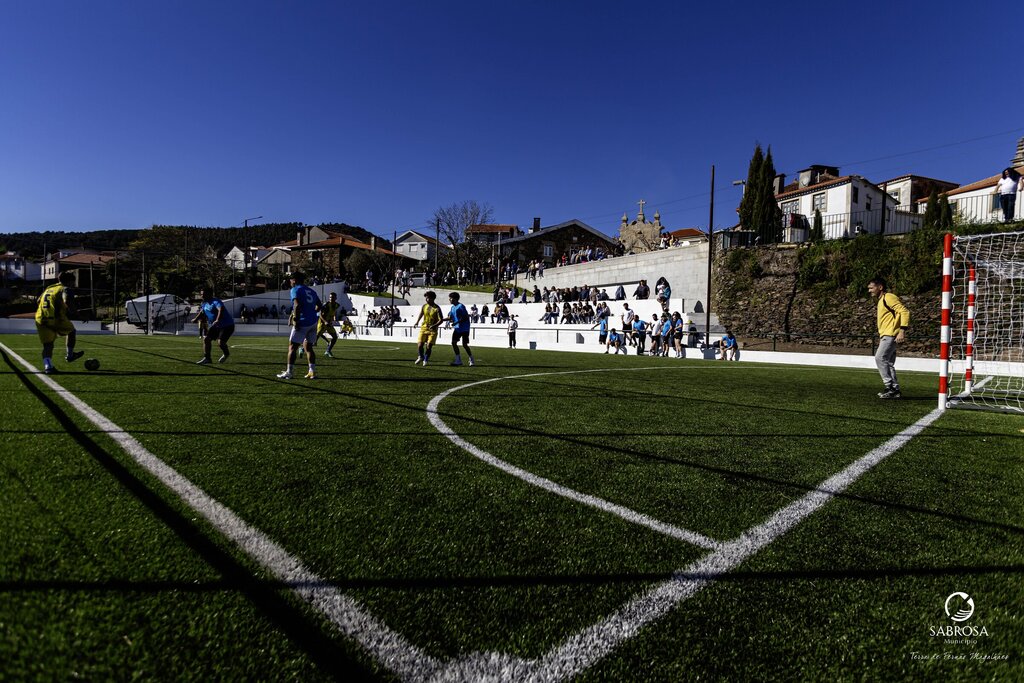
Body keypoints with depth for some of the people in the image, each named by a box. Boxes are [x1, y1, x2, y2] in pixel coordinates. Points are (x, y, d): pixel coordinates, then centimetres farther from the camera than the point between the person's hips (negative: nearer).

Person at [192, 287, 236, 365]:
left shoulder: (215, 301, -20)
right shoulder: (205, 303, 10)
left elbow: (221, 309, -41)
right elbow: (202, 312, 30)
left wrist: (218, 320, -54)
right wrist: (196, 319, 18)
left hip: (227, 325, -9)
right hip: (215, 326, 9)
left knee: (220, 342, -20)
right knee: (206, 339, 0)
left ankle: (226, 354, 13)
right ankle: (207, 358, 10)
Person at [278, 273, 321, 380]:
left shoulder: (295, 290, -3)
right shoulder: (311, 291, 18)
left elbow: (297, 305, -18)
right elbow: (319, 306, 21)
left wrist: (295, 320, -17)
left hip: (303, 322, -7)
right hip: (313, 322, 7)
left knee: (292, 347, 1)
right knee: (308, 347, 15)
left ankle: (288, 372, 1)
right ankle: (312, 372, 10)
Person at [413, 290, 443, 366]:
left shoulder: (437, 308, -12)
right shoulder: (424, 306, 3)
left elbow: (441, 320, -14)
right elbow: (421, 314, 22)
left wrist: (434, 325, -28)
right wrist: (417, 322, 11)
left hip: (433, 330, -3)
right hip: (424, 328, 4)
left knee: (428, 346, -4)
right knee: (420, 345, -2)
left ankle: (425, 360, 18)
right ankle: (420, 357, 27)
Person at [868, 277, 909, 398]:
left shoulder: (889, 297, -9)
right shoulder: (881, 300, 21)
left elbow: (905, 312, -18)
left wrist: (902, 331, -25)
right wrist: (881, 338, 22)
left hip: (890, 335, -10)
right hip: (885, 336, 10)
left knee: (880, 358, -15)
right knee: (888, 363, 9)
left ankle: (890, 387, -12)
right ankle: (895, 390, 12)